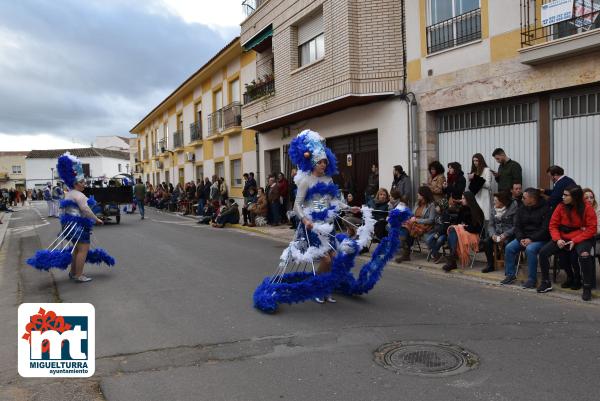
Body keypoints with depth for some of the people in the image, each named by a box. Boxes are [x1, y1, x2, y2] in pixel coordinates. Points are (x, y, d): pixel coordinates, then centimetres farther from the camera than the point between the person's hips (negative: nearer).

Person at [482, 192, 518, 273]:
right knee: (487, 241, -20)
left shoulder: (513, 208, -9)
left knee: (506, 243, -33)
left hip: (509, 235, -5)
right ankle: (490, 265, -7)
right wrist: (493, 234, -14)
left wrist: (505, 235, -25)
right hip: (497, 233, 5)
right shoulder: (494, 210, 9)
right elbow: (490, 225, 5)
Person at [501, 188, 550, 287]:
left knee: (530, 249, -34)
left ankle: (532, 279, -22)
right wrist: (521, 239, -11)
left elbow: (545, 229, -13)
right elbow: (517, 227, 7)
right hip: (524, 237, 6)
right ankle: (510, 275, -3)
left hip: (540, 239, -6)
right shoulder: (521, 209, 9)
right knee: (509, 247, -16)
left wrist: (531, 239, -20)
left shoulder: (545, 209, -8)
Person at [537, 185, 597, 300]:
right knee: (543, 252, -13)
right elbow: (553, 225, 2)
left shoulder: (587, 208, -10)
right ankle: (546, 282, 4)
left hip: (581, 238, -4)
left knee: (584, 255, -35)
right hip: (563, 238, 4)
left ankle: (587, 288, -17)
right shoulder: (561, 207, -1)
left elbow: (591, 229, -12)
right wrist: (558, 239, -15)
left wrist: (575, 241, -20)